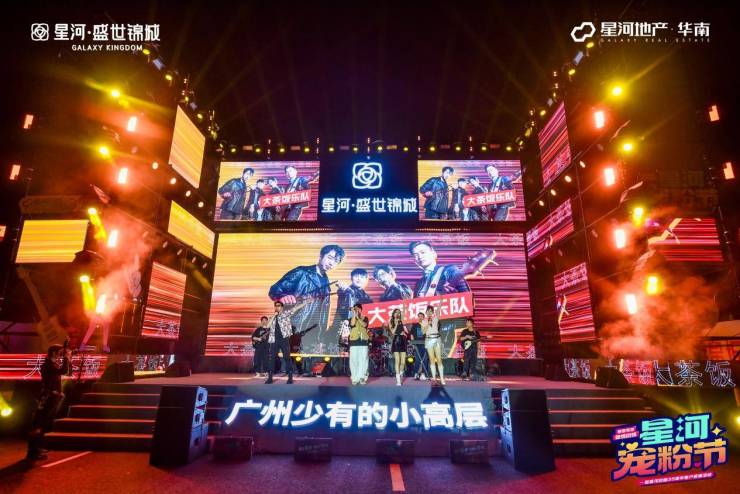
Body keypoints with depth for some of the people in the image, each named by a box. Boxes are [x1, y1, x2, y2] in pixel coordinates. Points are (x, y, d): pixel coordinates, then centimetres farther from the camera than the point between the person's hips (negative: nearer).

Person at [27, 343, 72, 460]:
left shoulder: (54, 364, 13)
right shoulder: (48, 365, -16)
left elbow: (68, 372, 17)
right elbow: (63, 371, -29)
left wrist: (69, 359, 6)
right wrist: (66, 358, -19)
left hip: (54, 397, 10)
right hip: (49, 397, -10)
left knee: (45, 424, 17)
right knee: (39, 424, -7)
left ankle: (37, 448, 27)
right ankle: (33, 451, -5)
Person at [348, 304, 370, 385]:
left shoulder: (365, 318, 13)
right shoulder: (351, 319, 12)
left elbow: (364, 325, -8)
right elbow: (352, 324, -11)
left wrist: (358, 317, -12)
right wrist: (354, 314, -7)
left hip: (363, 341, 0)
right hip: (354, 341, 0)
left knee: (363, 360, -3)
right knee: (354, 360, -4)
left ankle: (362, 377, 1)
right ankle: (354, 378, 0)